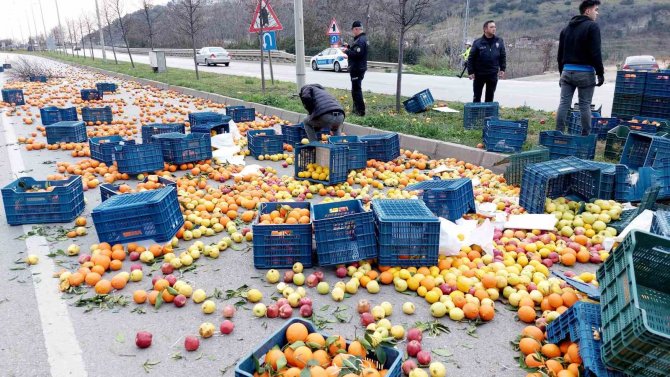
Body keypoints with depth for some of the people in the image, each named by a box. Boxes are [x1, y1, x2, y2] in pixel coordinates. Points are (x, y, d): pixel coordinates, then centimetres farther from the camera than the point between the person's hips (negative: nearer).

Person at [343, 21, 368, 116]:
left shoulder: (360, 40, -20)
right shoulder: (363, 38, 14)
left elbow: (356, 54, -27)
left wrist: (347, 51, -14)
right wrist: (349, 47, 10)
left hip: (357, 69, -11)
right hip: (359, 68, 11)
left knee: (356, 90, -7)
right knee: (356, 89, 20)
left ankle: (360, 110, -5)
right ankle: (357, 109, 31)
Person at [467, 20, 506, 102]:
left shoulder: (499, 41, 2)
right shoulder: (478, 43, -8)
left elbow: (503, 56, 9)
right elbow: (471, 58, -6)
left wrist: (502, 69, 2)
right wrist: (470, 72, -10)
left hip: (493, 74, 2)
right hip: (479, 74, -2)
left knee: (490, 96, 11)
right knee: (477, 96, 7)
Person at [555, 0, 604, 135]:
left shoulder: (567, 27, 16)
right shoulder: (592, 26, -6)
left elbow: (560, 53, 18)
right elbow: (595, 53, -12)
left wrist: (562, 73, 22)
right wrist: (600, 73, -7)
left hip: (567, 71, 6)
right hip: (585, 72, -5)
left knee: (563, 103, 3)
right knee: (585, 105, 0)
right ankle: (585, 136, 4)